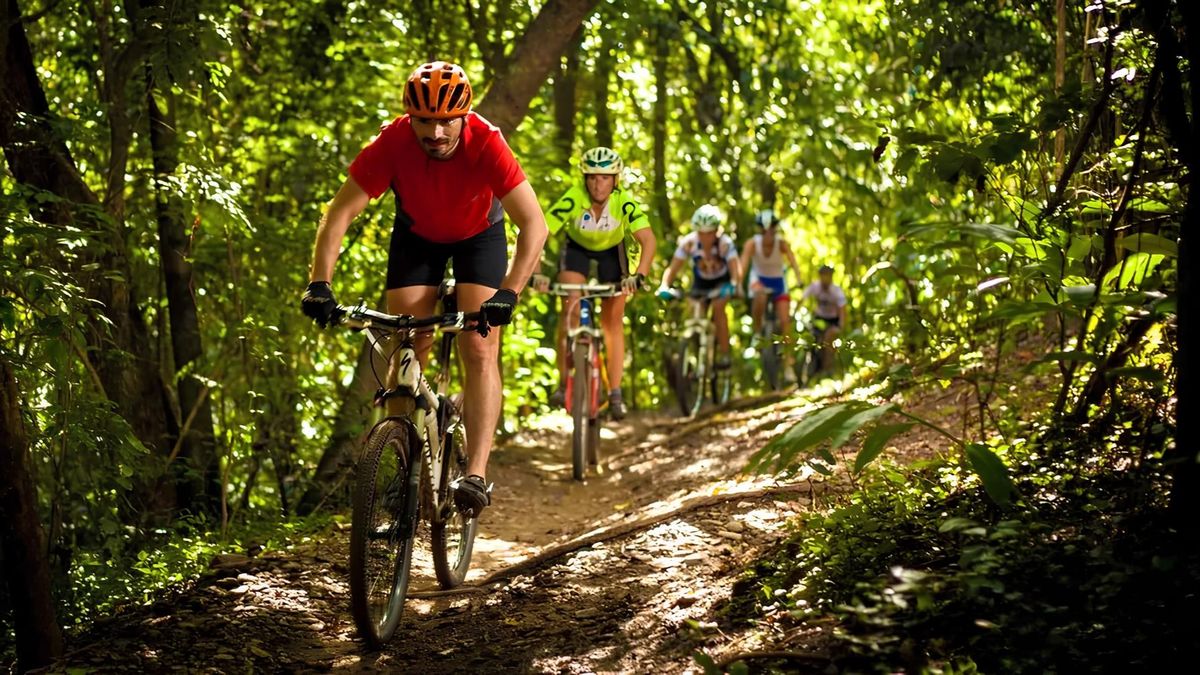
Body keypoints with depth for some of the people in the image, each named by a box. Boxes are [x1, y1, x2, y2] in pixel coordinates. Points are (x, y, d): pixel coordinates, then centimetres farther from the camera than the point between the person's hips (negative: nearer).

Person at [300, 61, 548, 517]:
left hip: (479, 235, -2)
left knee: (480, 349, -16)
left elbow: (534, 225, -37)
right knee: (408, 351, -7)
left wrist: (508, 293, -49)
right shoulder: (392, 142, -31)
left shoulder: (486, 143, -35)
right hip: (416, 235, 2)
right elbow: (340, 213, -29)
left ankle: (476, 475, -21)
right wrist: (319, 284, -41)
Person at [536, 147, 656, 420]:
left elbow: (648, 239, -41)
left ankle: (615, 394, 2)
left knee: (613, 320, -3)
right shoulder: (572, 200, -34)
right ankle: (564, 383, -9)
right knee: (571, 311, -18)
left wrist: (639, 275, -56)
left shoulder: (624, 203, -33)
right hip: (577, 248, 0)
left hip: (612, 251, 1)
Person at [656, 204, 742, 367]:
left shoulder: (725, 243, -31)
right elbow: (673, 268, -28)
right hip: (700, 283, 3)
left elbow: (735, 268, -40)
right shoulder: (688, 242, -26)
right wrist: (664, 287, -46)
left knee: (718, 307, -27)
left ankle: (724, 353, -20)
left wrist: (734, 285, -61)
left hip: (721, 283, -3)